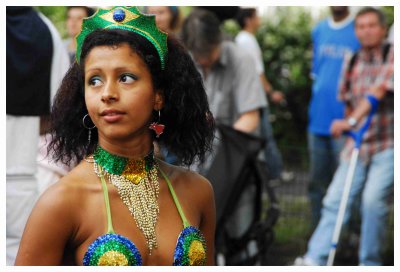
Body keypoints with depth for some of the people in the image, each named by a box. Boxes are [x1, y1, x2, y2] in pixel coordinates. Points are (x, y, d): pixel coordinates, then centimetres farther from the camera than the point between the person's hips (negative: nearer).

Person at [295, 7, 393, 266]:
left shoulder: (392, 55, -10)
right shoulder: (352, 62, 7)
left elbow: (379, 90, -24)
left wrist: (352, 121, -34)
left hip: (388, 146, -5)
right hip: (357, 144, 5)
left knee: (373, 200, -17)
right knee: (335, 199, -1)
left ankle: (370, 264, -2)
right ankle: (314, 259, 1)